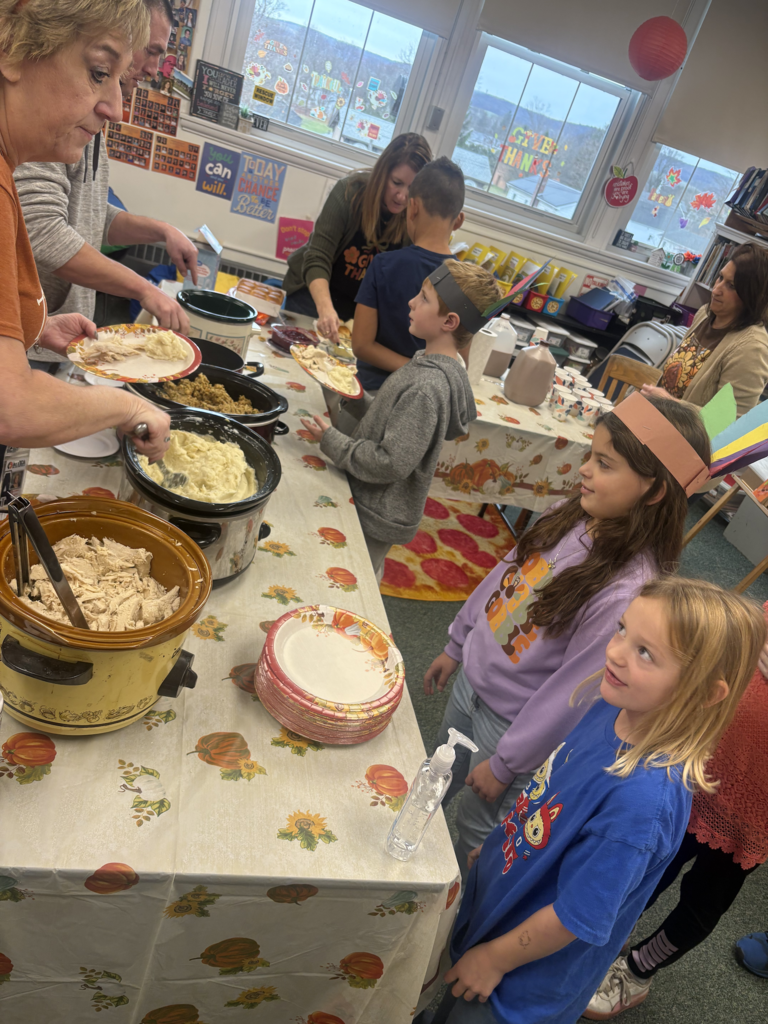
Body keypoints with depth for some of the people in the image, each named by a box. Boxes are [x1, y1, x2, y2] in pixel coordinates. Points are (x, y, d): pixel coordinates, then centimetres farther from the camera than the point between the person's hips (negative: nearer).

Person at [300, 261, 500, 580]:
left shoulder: (426, 388, -30)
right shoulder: (433, 362, -1)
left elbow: (390, 464, -28)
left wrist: (331, 441, -19)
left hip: (373, 518, -9)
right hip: (376, 507, 9)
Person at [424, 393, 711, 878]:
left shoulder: (630, 592, -34)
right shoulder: (574, 515, -12)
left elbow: (574, 692, -25)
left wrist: (506, 763, -13)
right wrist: (456, 645, 12)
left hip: (512, 723, -6)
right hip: (470, 679, 6)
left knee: (475, 826, 20)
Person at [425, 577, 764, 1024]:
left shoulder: (645, 798, -39)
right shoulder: (614, 708, -16)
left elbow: (577, 918, -27)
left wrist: (494, 958, -12)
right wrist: (501, 842, 14)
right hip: (498, 889, 6)